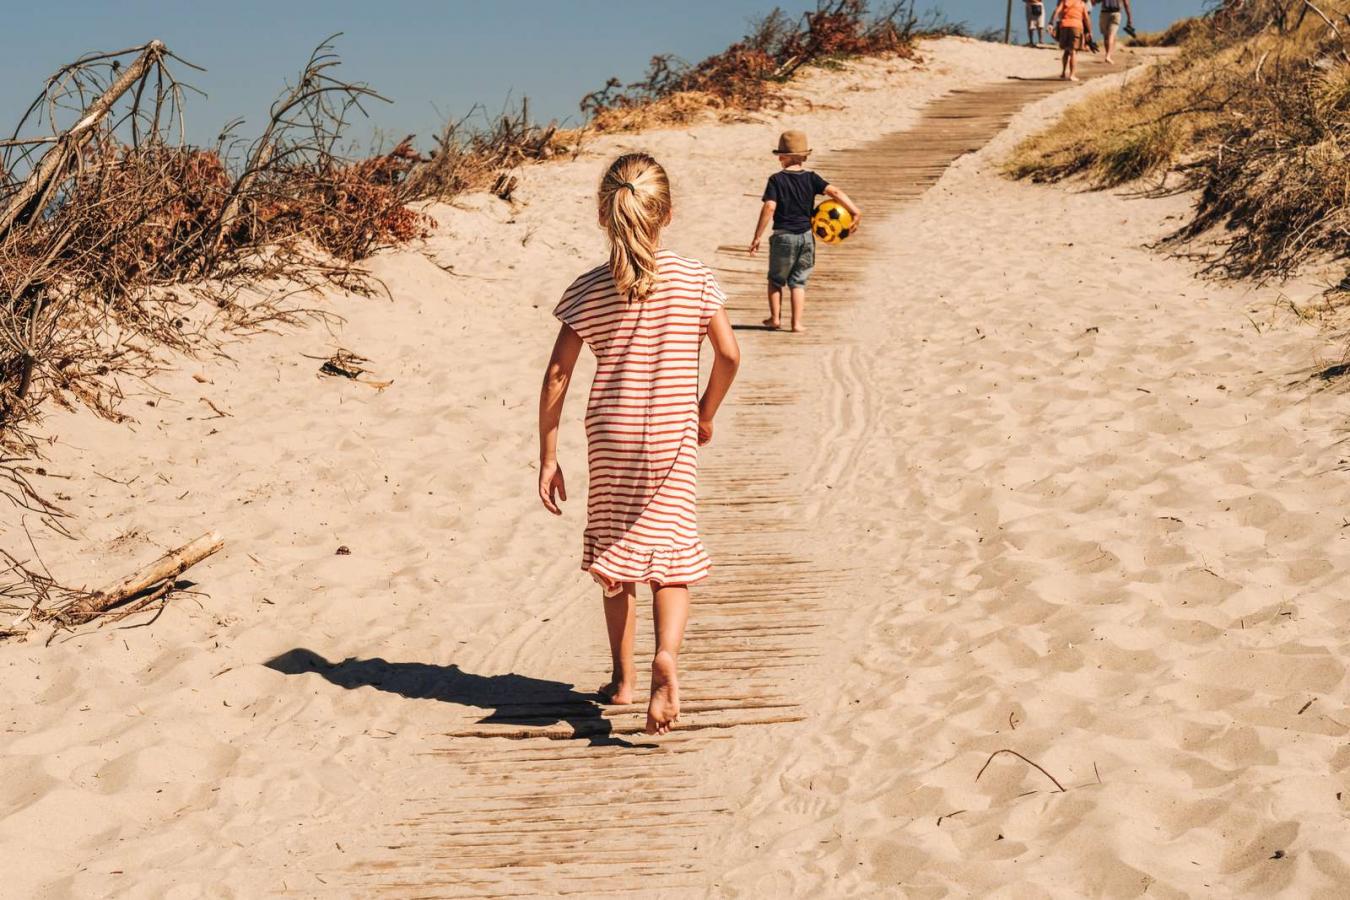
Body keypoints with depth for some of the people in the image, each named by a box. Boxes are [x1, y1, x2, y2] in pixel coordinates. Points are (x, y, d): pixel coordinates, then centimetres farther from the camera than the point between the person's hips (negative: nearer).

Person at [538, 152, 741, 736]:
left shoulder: (589, 290, -7)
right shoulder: (695, 280, -6)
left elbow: (556, 377, -8)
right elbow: (729, 355, -4)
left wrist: (547, 457, -1)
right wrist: (705, 415, 13)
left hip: (610, 440, 1)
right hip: (673, 440, -1)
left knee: (617, 555, 17)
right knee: (670, 556, 7)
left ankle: (622, 678, 25)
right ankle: (667, 652, -20)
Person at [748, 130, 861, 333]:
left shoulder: (776, 179, -8)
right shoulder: (810, 178, 1)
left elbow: (769, 207, -16)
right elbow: (834, 191, -10)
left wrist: (758, 236, -13)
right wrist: (855, 211, -10)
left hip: (783, 236, -3)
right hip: (806, 236, 3)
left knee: (776, 279, 17)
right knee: (798, 281, 13)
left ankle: (775, 318, 12)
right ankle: (797, 321, 5)